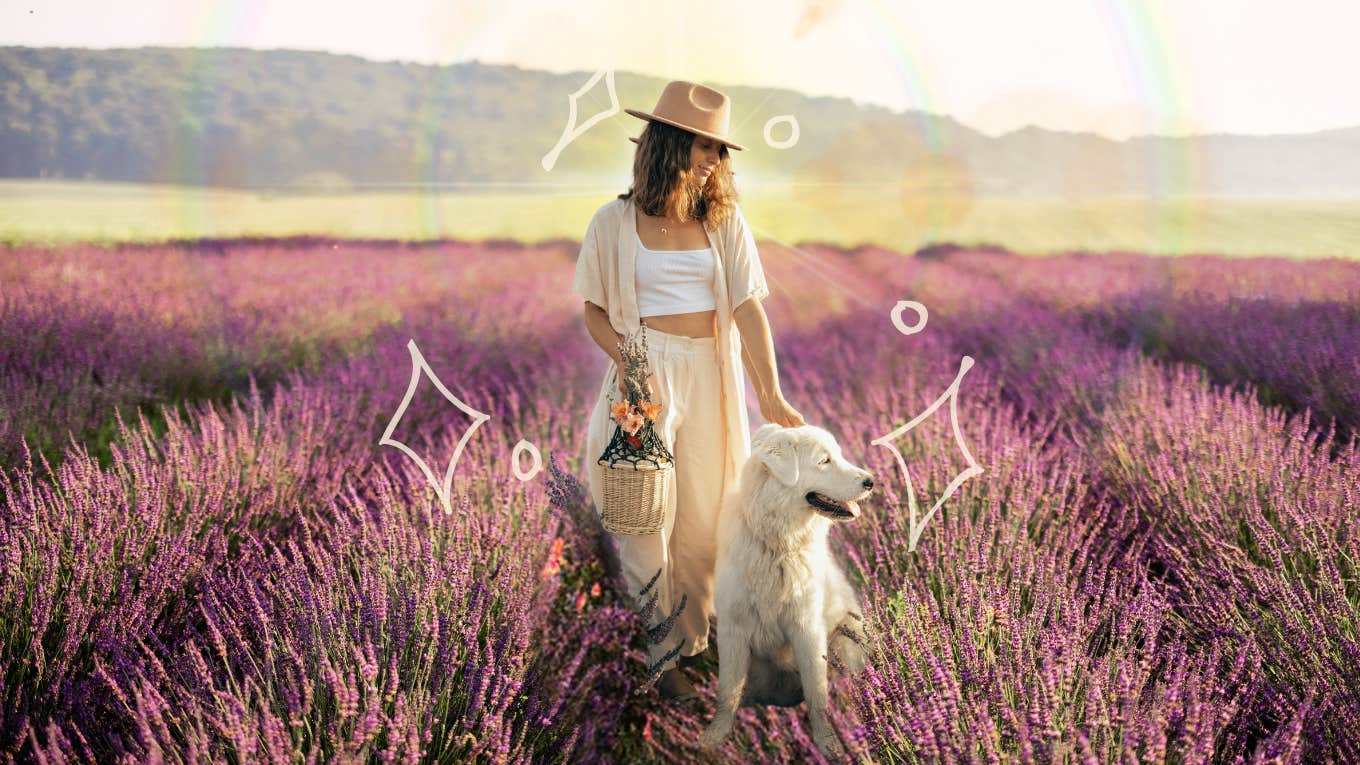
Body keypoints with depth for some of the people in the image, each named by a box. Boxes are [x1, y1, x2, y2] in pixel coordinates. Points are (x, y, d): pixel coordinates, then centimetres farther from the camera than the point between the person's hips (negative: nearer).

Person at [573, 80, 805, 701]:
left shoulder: (724, 220, 2)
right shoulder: (615, 221, -2)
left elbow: (748, 309, -5)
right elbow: (594, 309, 5)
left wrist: (771, 397, -13)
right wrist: (625, 358, -15)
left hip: (712, 379, 2)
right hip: (646, 377, -2)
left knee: (705, 520, 9)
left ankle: (694, 637, 28)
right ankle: (663, 655, 10)